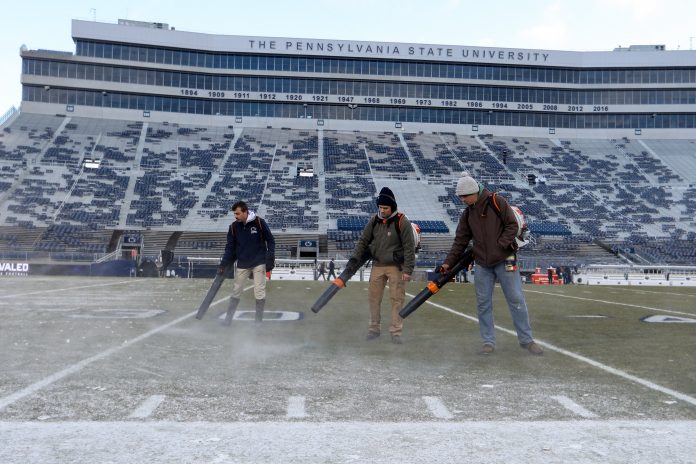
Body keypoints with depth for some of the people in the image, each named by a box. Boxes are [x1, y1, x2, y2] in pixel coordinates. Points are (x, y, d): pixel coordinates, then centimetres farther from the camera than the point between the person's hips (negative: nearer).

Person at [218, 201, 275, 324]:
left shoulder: (259, 222, -11)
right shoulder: (234, 227, -2)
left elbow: (270, 240, -4)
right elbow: (230, 248, 3)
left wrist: (270, 259, -8)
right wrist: (223, 265, -4)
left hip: (259, 263, -3)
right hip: (242, 265, 3)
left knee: (259, 293, -2)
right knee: (236, 292, 8)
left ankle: (259, 320, 10)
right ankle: (228, 318, 19)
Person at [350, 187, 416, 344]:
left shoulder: (402, 222, -13)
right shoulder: (374, 221, 1)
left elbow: (409, 247, -13)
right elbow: (363, 241, 5)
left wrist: (408, 269, -17)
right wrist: (354, 259, -7)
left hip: (396, 267, -4)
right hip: (377, 265, 4)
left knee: (397, 299, 0)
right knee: (373, 297, 8)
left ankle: (396, 332, 9)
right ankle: (374, 329, 21)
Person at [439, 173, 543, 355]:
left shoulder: (497, 202, -7)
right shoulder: (467, 214, 8)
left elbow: (512, 225, -9)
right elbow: (460, 241, 9)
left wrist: (499, 245, -17)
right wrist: (448, 262, 3)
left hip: (504, 260, -5)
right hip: (482, 264, 5)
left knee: (516, 300, -1)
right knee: (483, 303, 4)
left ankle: (526, 340, 10)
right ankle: (488, 342, 13)